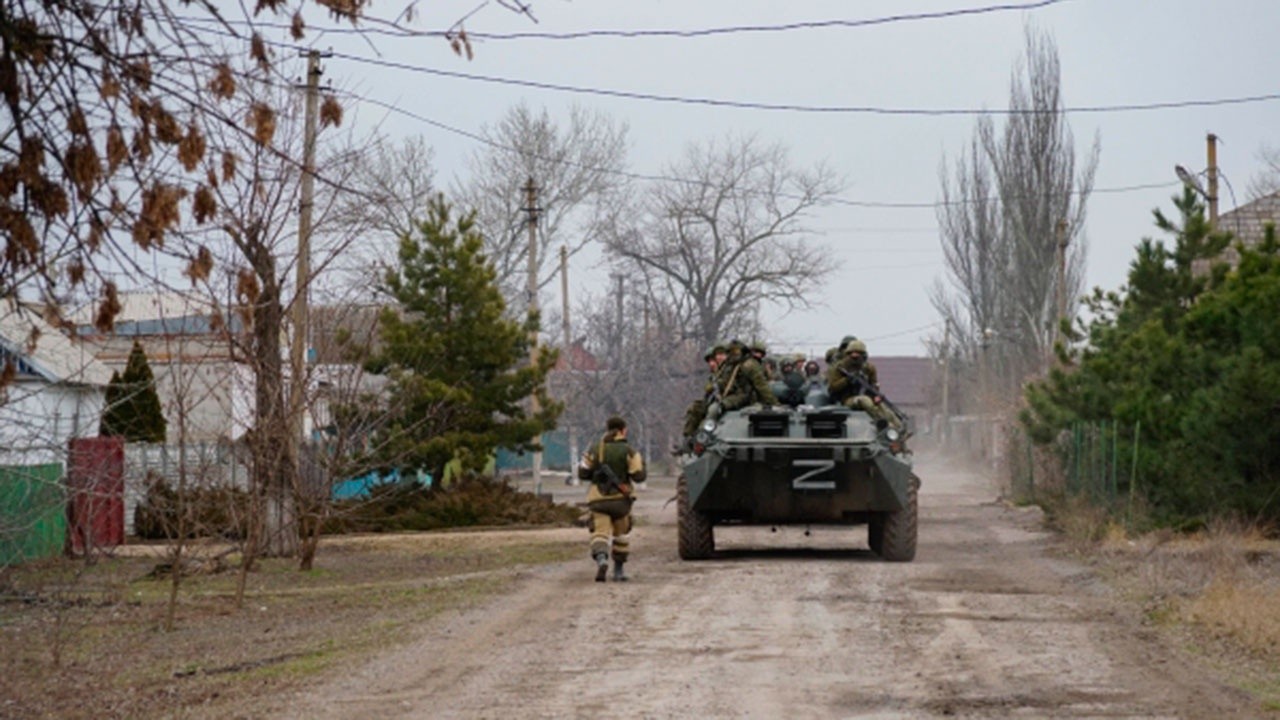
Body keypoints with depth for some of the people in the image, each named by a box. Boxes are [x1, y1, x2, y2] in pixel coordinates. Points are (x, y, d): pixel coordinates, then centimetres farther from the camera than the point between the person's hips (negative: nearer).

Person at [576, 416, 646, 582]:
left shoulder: (595, 450, 3)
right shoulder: (627, 451, -5)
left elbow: (583, 473, 2)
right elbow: (638, 476, -7)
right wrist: (640, 463, 12)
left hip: (598, 500, 0)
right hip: (620, 499, 0)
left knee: (600, 532, -7)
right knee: (621, 534, 17)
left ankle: (601, 559, -37)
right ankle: (618, 571, 21)